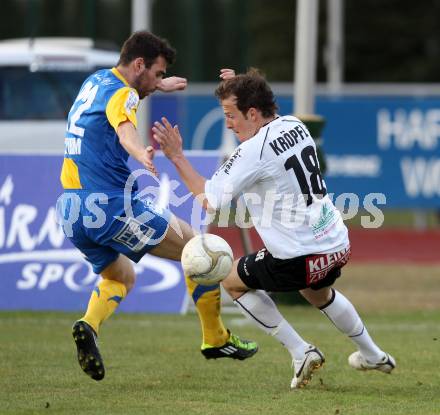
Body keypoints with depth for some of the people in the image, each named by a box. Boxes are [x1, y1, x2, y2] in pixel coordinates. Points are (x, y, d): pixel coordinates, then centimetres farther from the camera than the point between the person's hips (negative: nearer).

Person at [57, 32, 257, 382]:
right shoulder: (121, 93, -12)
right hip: (112, 205, -9)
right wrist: (142, 155, -55)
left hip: (72, 209, 9)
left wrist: (157, 85, 55)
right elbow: (126, 130, -35)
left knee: (122, 277, 26)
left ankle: (89, 325, -5)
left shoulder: (95, 81, 16)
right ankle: (215, 339, 8)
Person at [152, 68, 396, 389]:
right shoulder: (295, 126, 6)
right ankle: (373, 355, 50)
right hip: (338, 244, 8)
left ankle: (301, 352, 10)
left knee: (233, 280, 16)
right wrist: (244, 88, 26)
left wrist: (177, 157, -9)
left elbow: (210, 199, -15)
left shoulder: (254, 151, -19)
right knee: (318, 292, 39)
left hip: (299, 260, -8)